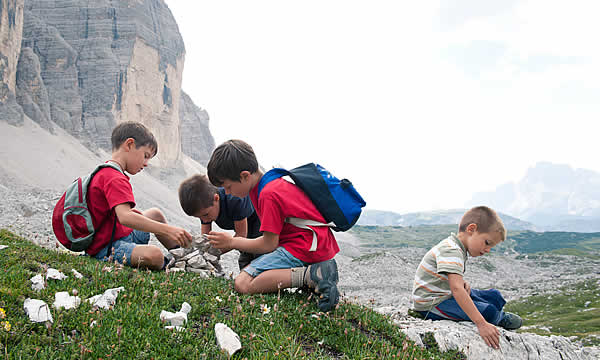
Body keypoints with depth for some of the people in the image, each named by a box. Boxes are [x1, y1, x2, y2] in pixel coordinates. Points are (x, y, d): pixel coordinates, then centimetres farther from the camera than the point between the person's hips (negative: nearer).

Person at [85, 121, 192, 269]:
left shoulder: (105, 172, 14)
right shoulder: (115, 180, -22)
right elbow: (124, 217, -36)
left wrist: (129, 212, 13)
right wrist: (168, 230, -38)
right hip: (107, 249, -11)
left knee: (155, 213, 24)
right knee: (154, 256, -36)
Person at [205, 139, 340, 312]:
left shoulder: (269, 195, -17)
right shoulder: (274, 181, 15)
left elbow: (269, 244, -13)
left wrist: (232, 242, 0)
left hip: (305, 248, -11)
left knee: (242, 284, -16)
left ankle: (310, 275, -22)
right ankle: (318, 269, 6)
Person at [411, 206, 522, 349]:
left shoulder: (459, 249, 6)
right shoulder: (451, 251, -28)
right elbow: (456, 289, -39)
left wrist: (463, 283, -1)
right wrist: (481, 324, -43)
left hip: (446, 294, 10)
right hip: (431, 305, -10)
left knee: (495, 296, 7)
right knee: (489, 311, -18)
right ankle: (501, 318, 14)